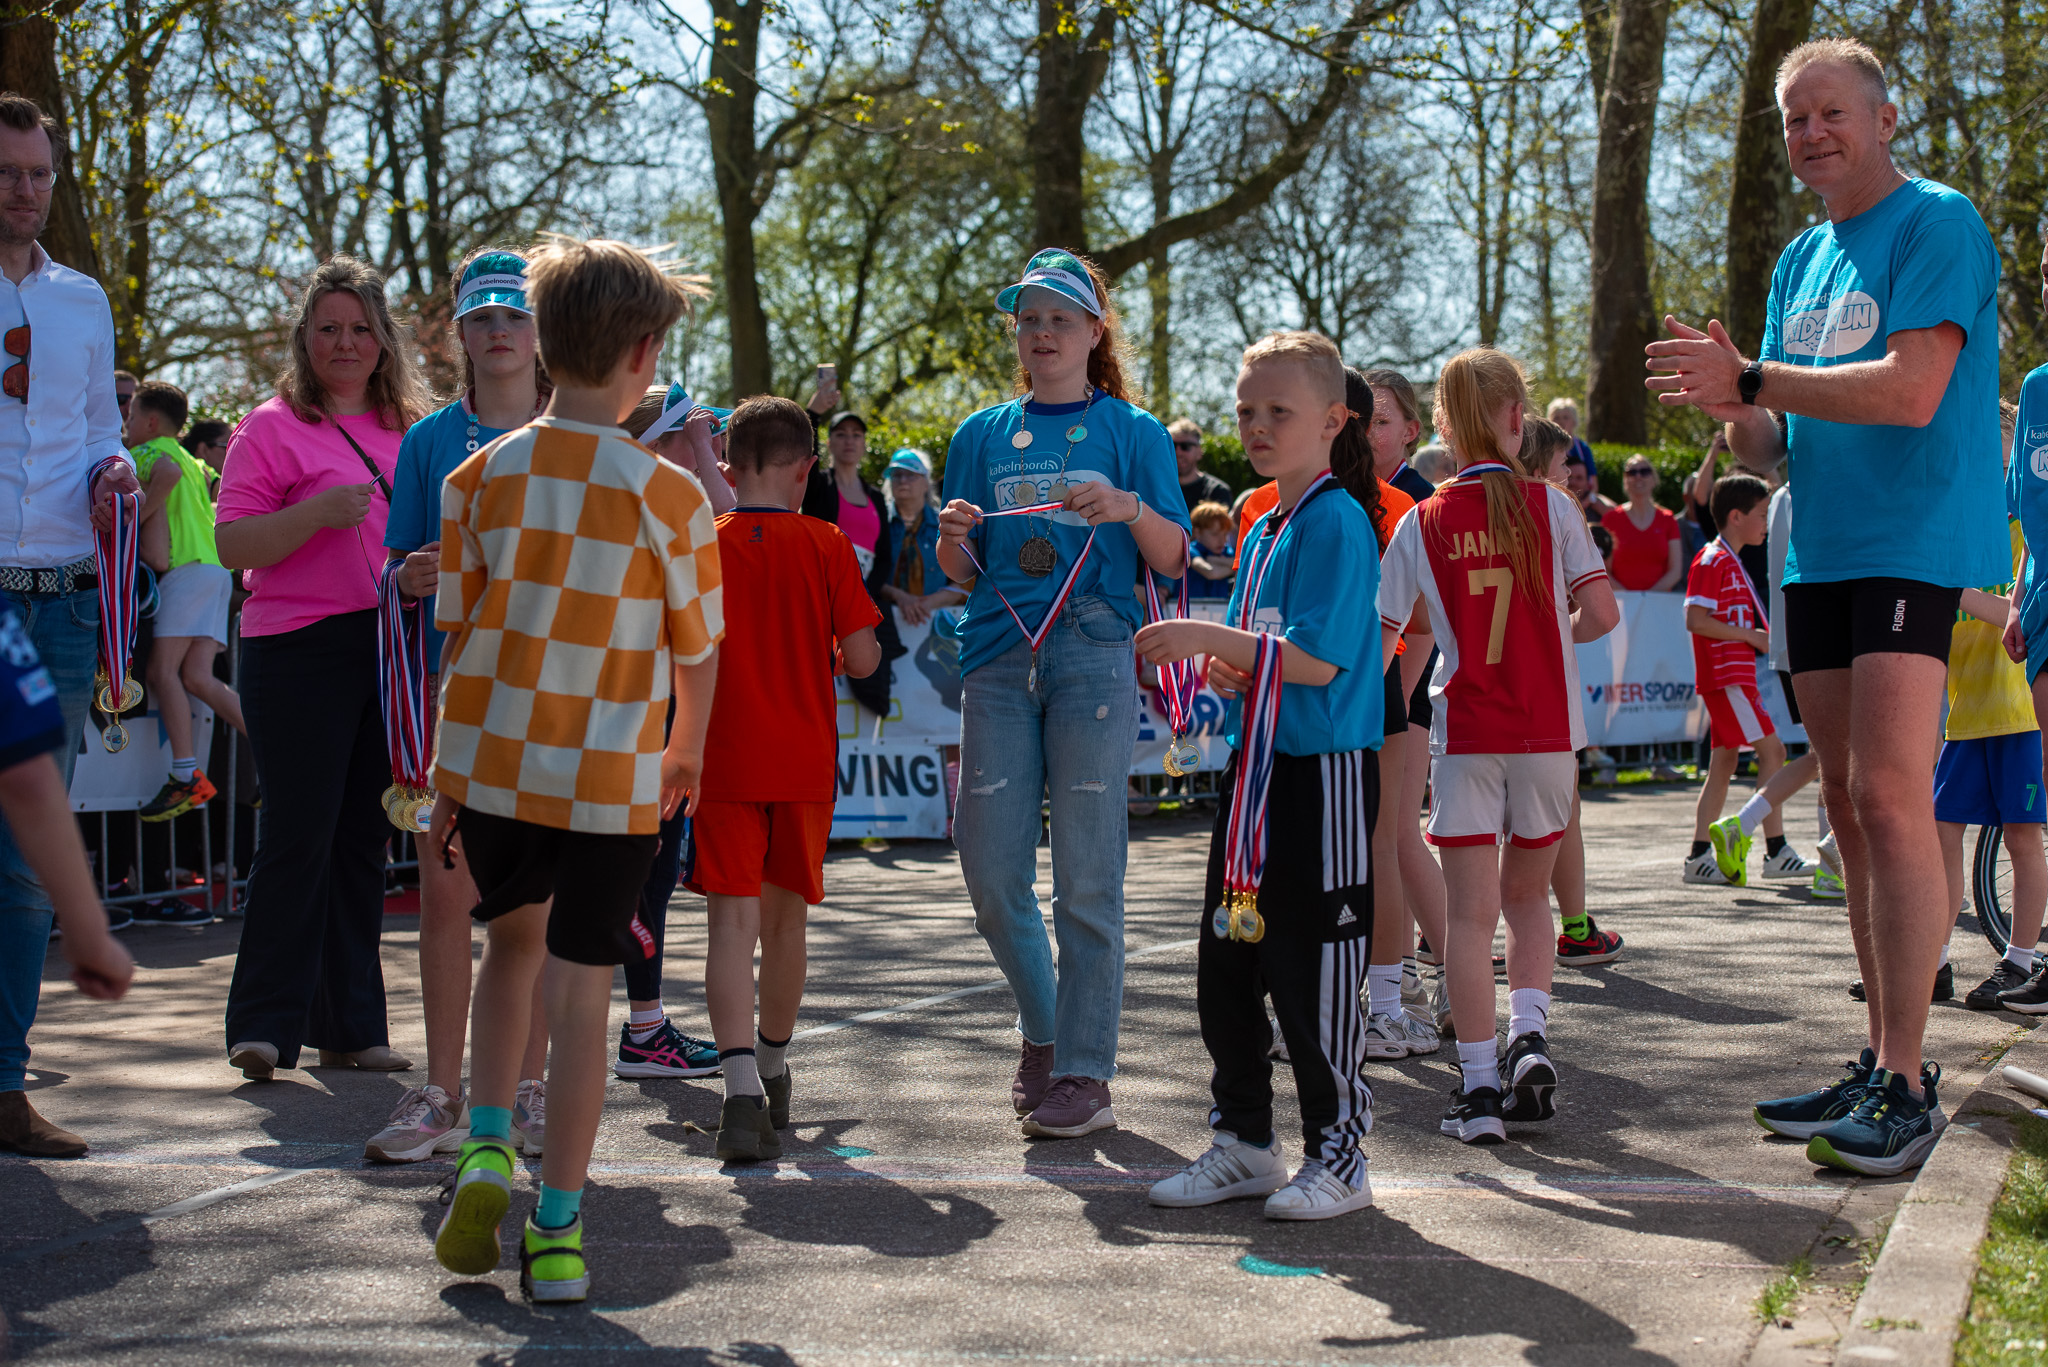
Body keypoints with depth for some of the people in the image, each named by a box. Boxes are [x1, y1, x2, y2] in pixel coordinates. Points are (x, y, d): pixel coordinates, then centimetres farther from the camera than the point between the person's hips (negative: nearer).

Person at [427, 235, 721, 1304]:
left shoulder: (480, 476, -2)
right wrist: (684, 755, 18)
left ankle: (487, 1150, 14)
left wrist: (452, 768, 15)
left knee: (514, 938, 26)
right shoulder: (665, 493, -9)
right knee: (581, 992, 5)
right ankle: (555, 1234, 9)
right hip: (610, 776, -3)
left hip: (489, 763, 3)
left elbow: (456, 625, 4)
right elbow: (698, 651, 0)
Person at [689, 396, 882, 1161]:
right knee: (785, 917, 16)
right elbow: (862, 659, -6)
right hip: (804, 760, 1)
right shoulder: (825, 545, -3)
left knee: (733, 922, -6)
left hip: (723, 759, -1)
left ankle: (743, 1086, -23)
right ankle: (774, 1066, 32)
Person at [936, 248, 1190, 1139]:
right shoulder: (983, 436, 16)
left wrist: (1132, 510, -16)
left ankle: (1085, 1074, 2)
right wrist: (953, 538, -7)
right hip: (999, 654, 3)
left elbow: (1173, 563, 3)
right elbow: (961, 574, 15)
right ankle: (1042, 1027, 25)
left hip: (1094, 655, -3)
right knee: (991, 868, 1)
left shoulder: (1132, 432, 8)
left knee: (1086, 874, -5)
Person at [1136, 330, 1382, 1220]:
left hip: (1325, 772, -9)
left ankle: (1338, 1153, 10)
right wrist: (1225, 671, 2)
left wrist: (1210, 637, -20)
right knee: (1223, 964, 11)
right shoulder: (1263, 528, 16)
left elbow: (1316, 659, -21)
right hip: (1255, 764, 9)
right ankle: (1244, 1141, 23)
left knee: (1312, 974, -3)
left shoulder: (1336, 522, -12)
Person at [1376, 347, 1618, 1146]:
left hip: (1464, 734, -1)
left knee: (1471, 912, 1)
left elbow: (1380, 639, -1)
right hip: (1547, 729, 1)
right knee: (1527, 893, 18)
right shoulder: (1550, 506, -2)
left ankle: (1478, 1087, -1)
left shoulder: (1421, 524, 0)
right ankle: (1530, 1036, 1)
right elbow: (1601, 613, -7)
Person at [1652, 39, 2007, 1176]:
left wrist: (1751, 378, -17)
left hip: (1916, 542, -8)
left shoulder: (1938, 225, -6)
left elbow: (1910, 393, -19)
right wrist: (1735, 411, -5)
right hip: (1819, 556, 8)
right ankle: (1886, 1062, 16)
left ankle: (1906, 1089, -12)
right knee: (1848, 806, 8)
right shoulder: (1800, 261, 18)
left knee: (1889, 795, -15)